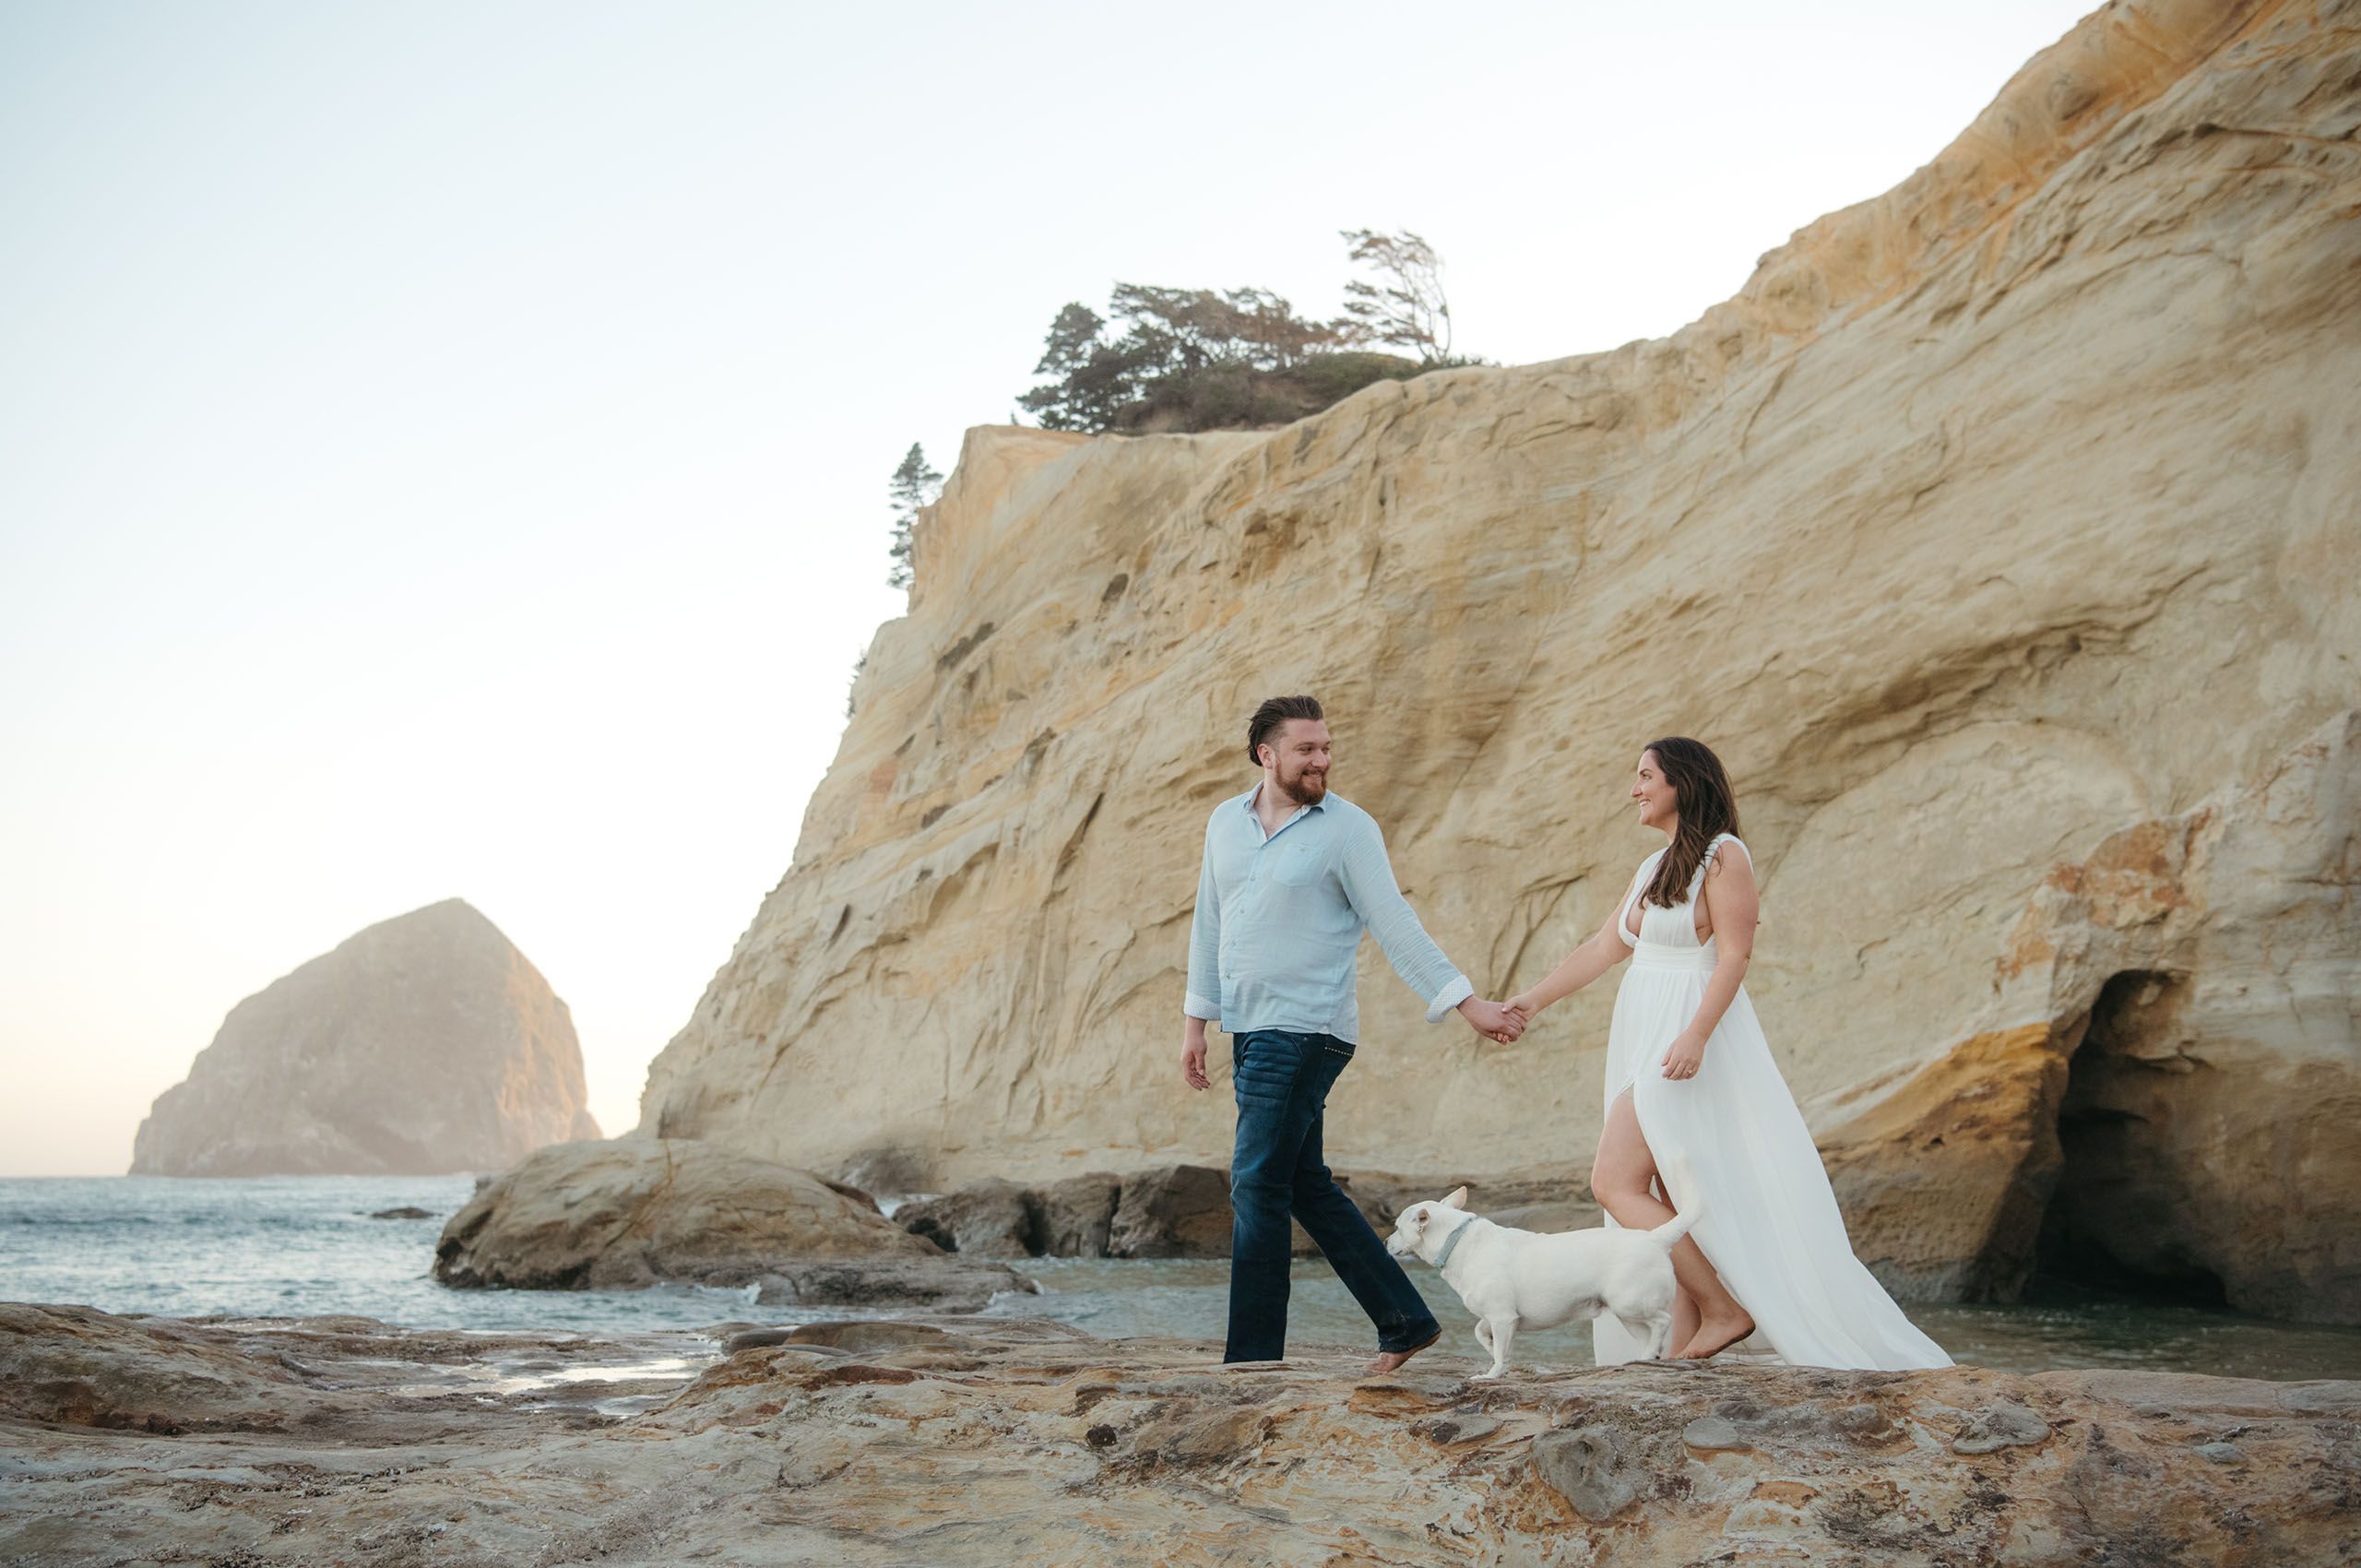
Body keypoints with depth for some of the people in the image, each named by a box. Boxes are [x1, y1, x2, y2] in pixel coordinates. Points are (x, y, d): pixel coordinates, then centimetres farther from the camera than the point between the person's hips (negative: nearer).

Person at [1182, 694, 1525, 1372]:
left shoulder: (1348, 829, -7)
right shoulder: (1225, 822, 11)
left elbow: (1396, 928, -8)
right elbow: (1209, 925, 17)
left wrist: (1469, 1005, -13)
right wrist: (1196, 1020, 16)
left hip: (1305, 1032, -7)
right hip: (1251, 1031, 7)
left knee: (1258, 1186, -9)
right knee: (1305, 1187, 11)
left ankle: (1252, 1355, -1)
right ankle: (1406, 1321, 22)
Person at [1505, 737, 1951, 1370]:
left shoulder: (1724, 856, -9)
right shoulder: (1653, 868, 16)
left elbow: (1735, 956, -15)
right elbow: (1603, 948, 18)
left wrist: (1695, 1035, -25)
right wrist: (1536, 999, 11)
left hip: (1690, 1041, -9)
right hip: (1645, 1037, 9)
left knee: (1615, 1184, -13)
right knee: (1670, 1203, 7)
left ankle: (1725, 1310, -7)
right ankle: (1686, 1346, 9)